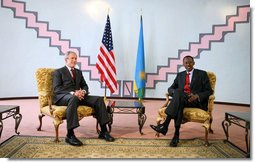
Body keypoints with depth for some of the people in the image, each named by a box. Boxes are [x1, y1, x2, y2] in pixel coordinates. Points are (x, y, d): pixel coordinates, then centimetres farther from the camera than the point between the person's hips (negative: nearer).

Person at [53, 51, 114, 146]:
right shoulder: (58, 72, 8)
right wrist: (72, 93, -21)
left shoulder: (79, 72, 26)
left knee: (99, 99, -18)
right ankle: (70, 135, -40)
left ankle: (103, 131, -17)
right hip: (63, 97, -5)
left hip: (78, 96, 5)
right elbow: (56, 89, -6)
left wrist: (83, 91, -6)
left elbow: (85, 86, 20)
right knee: (73, 99, -42)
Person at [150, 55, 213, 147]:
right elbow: (170, 89, 15)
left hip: (197, 102, -3)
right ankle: (176, 134, -37)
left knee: (179, 92, -34)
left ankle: (165, 126, -39)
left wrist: (197, 96, -17)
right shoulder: (180, 75, 20)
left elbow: (209, 91, 4)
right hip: (182, 100, 3)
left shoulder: (202, 74, 10)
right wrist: (175, 93, -11)